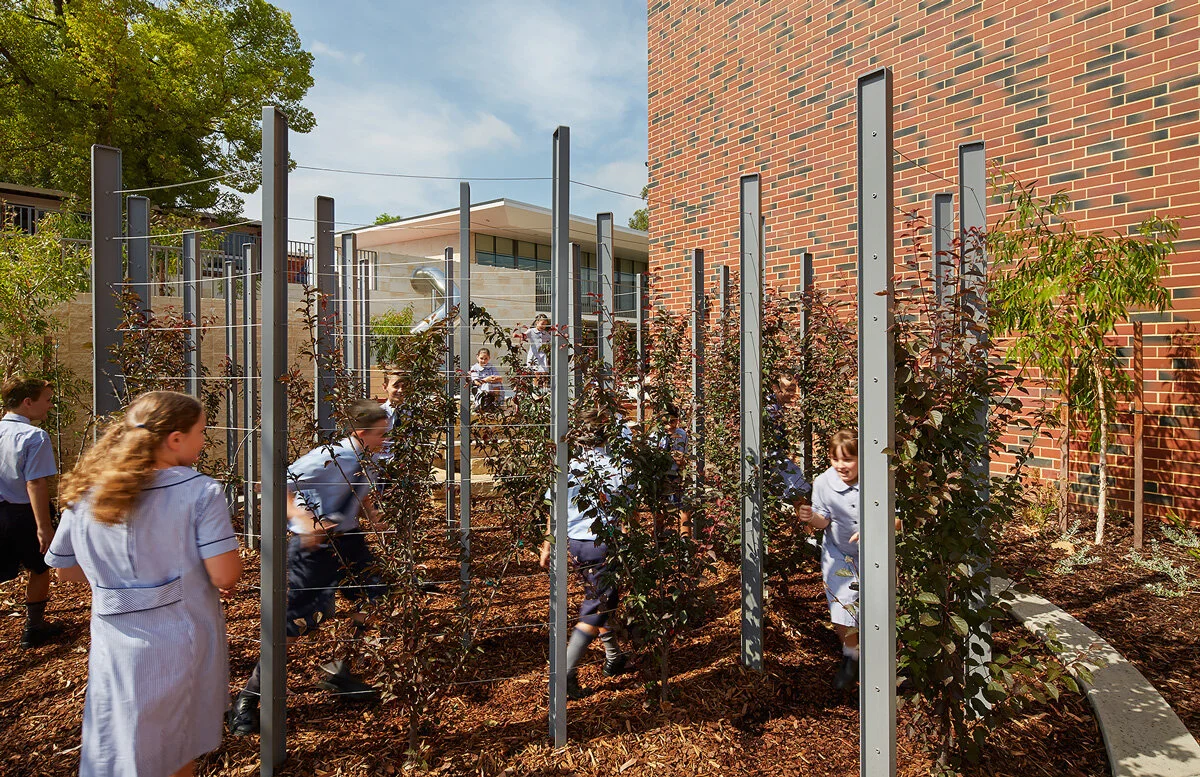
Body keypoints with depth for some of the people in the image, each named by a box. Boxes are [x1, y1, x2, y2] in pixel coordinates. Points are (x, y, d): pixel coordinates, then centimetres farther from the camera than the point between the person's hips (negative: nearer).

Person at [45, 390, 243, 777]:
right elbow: (225, 577, -21)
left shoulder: (84, 494, -4)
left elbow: (65, 570, 9)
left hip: (119, 653, 3)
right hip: (183, 647, -3)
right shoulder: (201, 492, -20)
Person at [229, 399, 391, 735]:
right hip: (312, 544, -8)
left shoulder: (367, 463, 2)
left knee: (374, 601, 13)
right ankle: (248, 698, 20)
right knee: (295, 623, -4)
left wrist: (372, 519, 5)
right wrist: (301, 519, -35)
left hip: (348, 540, 8)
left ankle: (337, 672, 34)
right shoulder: (328, 458, -22)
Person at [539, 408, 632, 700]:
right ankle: (566, 674, -4)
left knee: (604, 598, 23)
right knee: (595, 610, 3)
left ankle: (614, 660, 37)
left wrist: (548, 544, 11)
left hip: (574, 544, 6)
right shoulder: (613, 467, -12)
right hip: (603, 545, -5)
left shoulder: (569, 466, -1)